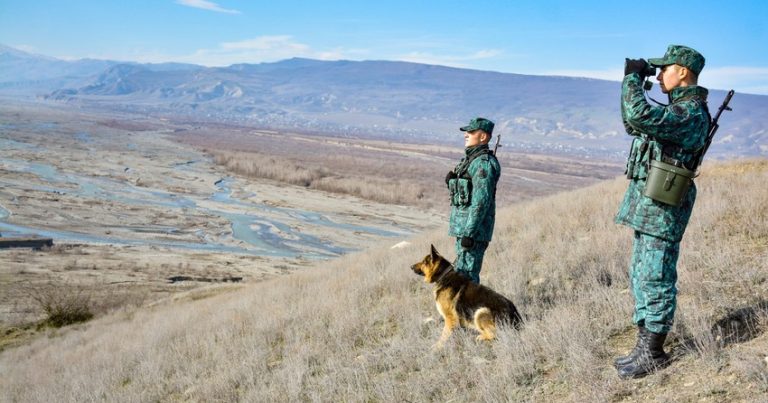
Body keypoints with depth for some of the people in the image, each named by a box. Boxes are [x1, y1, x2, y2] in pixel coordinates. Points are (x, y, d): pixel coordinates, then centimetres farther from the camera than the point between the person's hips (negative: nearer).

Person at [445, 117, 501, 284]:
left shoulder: (483, 162, -17)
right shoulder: (472, 159, 15)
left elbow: (481, 201, -22)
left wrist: (469, 233, -23)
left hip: (474, 227, -10)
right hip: (464, 226, 10)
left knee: (465, 274, -8)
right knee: (461, 272, 16)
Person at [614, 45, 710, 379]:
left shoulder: (690, 113, -16)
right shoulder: (677, 108, 17)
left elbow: (639, 117, -31)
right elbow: (633, 123, 27)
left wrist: (633, 78, -15)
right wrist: (633, 82, 15)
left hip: (662, 205, -11)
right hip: (648, 203, 11)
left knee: (655, 279, -5)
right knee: (641, 276, 13)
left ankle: (654, 354, 3)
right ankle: (645, 345, 21)